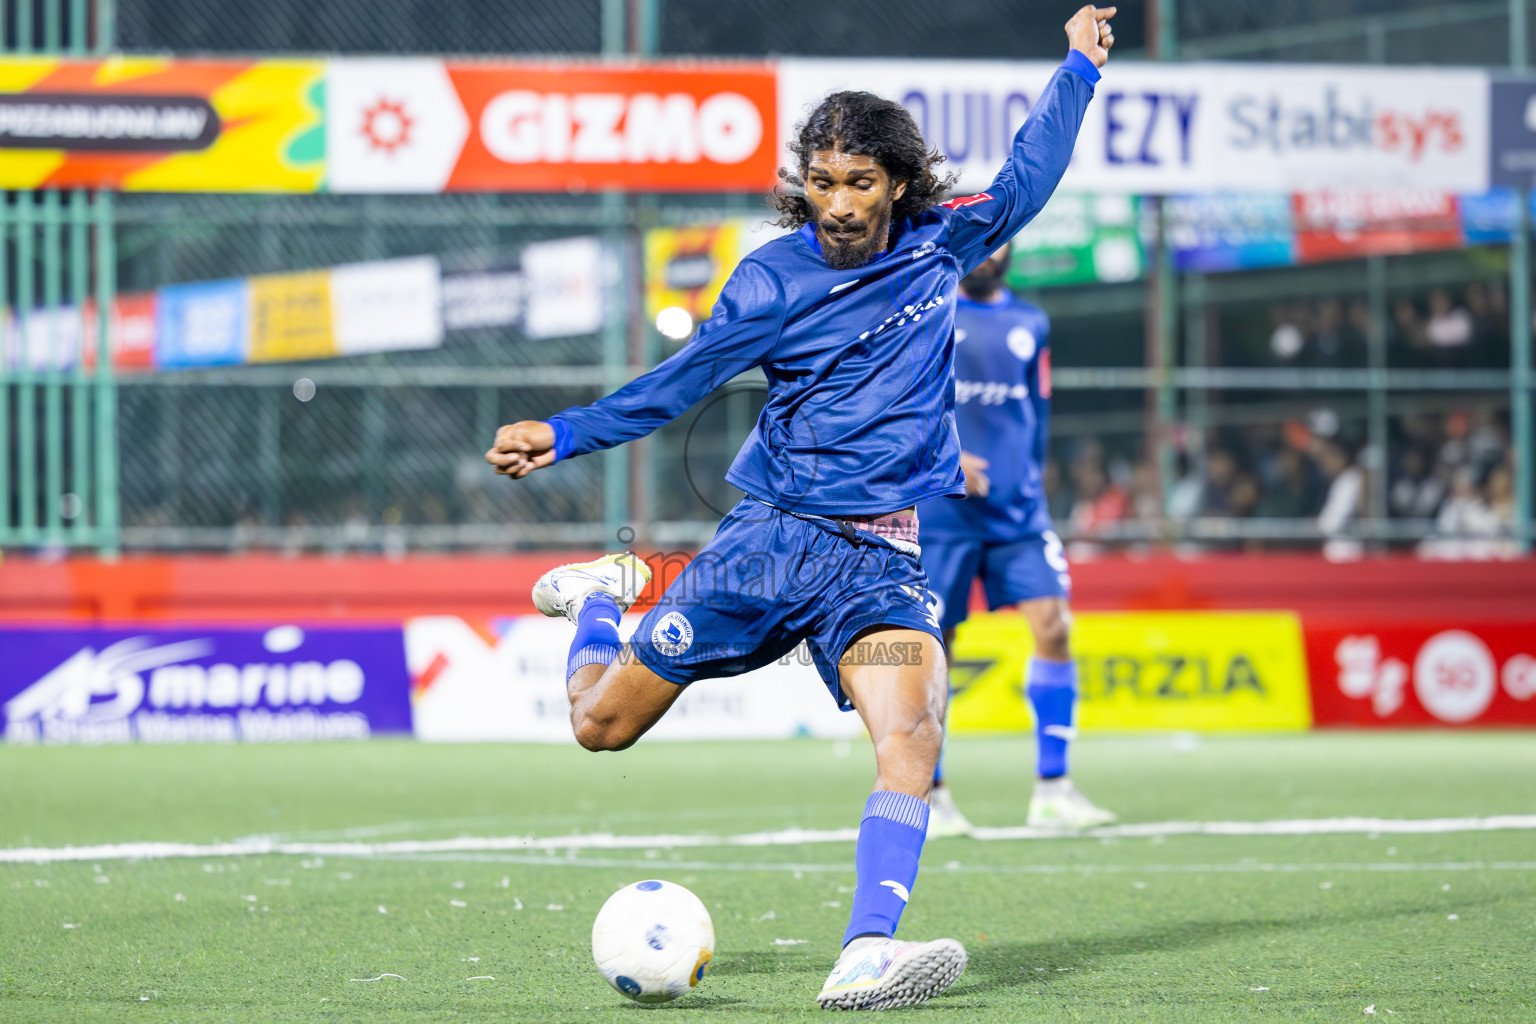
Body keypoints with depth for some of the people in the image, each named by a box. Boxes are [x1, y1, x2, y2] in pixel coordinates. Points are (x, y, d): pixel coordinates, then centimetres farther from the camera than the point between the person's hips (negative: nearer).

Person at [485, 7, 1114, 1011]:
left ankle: (868, 954, -36)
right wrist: (563, 435, -5)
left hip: (879, 559, 1)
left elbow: (1025, 182, 20)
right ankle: (605, 592, 38)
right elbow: (679, 383, 2)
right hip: (769, 539, -1)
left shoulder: (938, 247, 6)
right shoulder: (775, 281, -2)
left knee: (914, 734, -27)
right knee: (602, 724, 4)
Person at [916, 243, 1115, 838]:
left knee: (1053, 626, -11)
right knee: (933, 645, 0)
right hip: (940, 514, -3)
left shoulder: (1030, 325, 14)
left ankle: (1052, 789, -4)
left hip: (1018, 509, 4)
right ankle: (930, 795, 15)